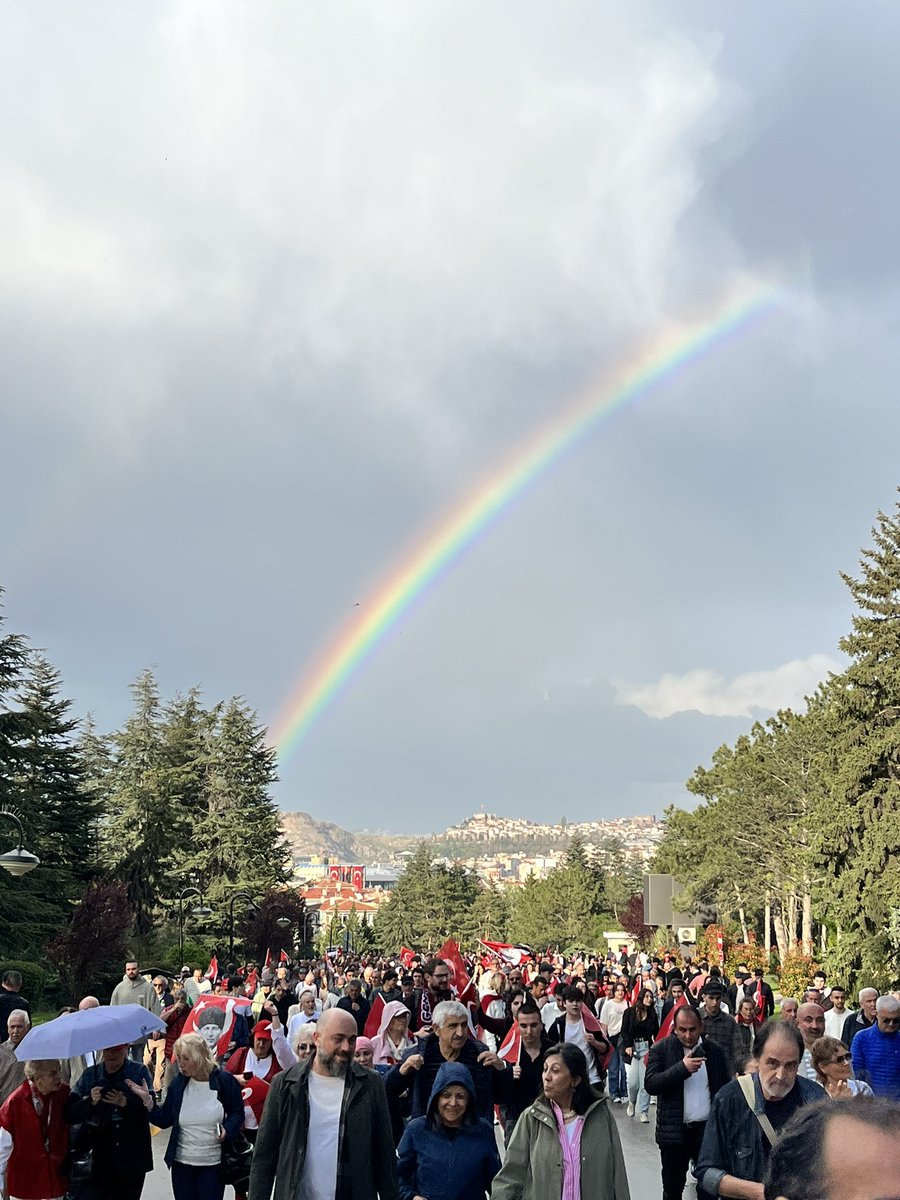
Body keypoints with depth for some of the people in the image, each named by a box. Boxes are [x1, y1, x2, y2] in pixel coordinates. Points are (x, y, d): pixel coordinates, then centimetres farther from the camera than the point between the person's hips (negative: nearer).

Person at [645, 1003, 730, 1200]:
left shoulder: (715, 1051, 3)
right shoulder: (660, 1049, -4)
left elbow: (725, 1088, 9)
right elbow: (650, 1084, -13)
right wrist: (682, 1068, -21)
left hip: (708, 1129, 1)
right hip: (674, 1130, -1)